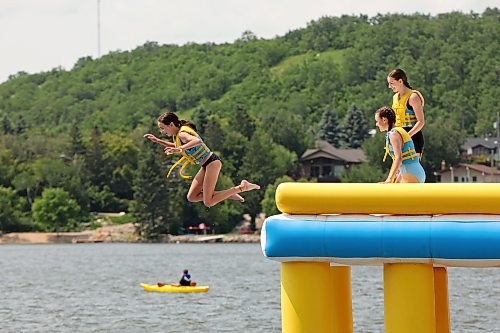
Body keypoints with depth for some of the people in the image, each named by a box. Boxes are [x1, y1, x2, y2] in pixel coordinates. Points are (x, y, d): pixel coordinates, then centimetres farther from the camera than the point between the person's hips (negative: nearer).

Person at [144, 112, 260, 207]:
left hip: (212, 163, -10)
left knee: (208, 203, -10)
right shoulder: (177, 135, 9)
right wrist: (157, 140, 24)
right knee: (192, 197, 9)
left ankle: (242, 187, -4)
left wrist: (180, 149, -50)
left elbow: (198, 141, -42)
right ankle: (229, 194, 13)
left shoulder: (182, 134, -20)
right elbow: (176, 147, 33)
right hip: (206, 165, 10)